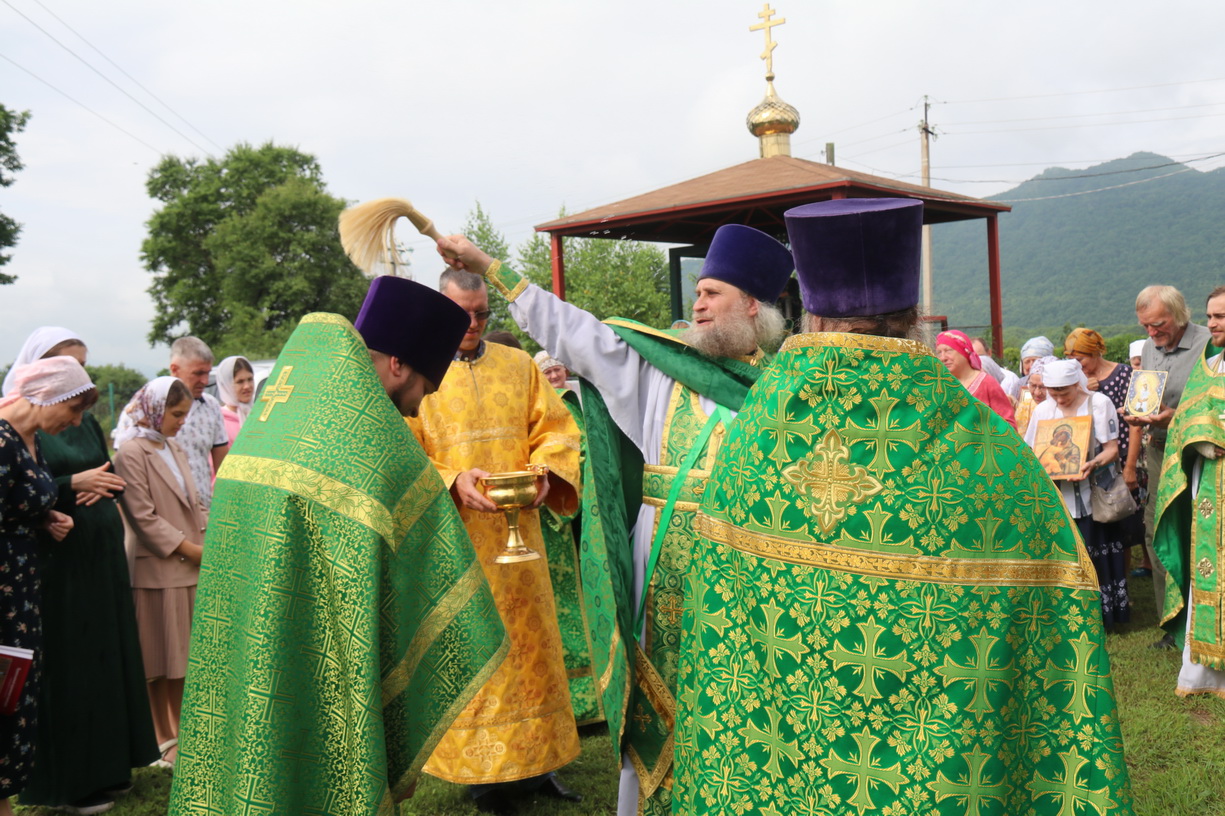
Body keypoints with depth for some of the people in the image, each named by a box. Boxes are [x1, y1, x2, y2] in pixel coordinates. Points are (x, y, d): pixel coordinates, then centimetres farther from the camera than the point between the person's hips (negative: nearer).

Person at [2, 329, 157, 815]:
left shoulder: (86, 419, 12)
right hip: (58, 560, -7)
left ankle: (108, 765, 24)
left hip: (101, 555, 7)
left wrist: (100, 487, -6)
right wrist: (74, 484, -20)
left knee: (109, 654, 11)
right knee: (67, 664, 1)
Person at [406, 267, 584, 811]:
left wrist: (545, 469, -13)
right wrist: (452, 480, -21)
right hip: (452, 541, -3)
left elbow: (555, 429, 8)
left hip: (518, 535, 3)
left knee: (529, 643, 8)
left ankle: (533, 763, 21)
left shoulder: (518, 366, 11)